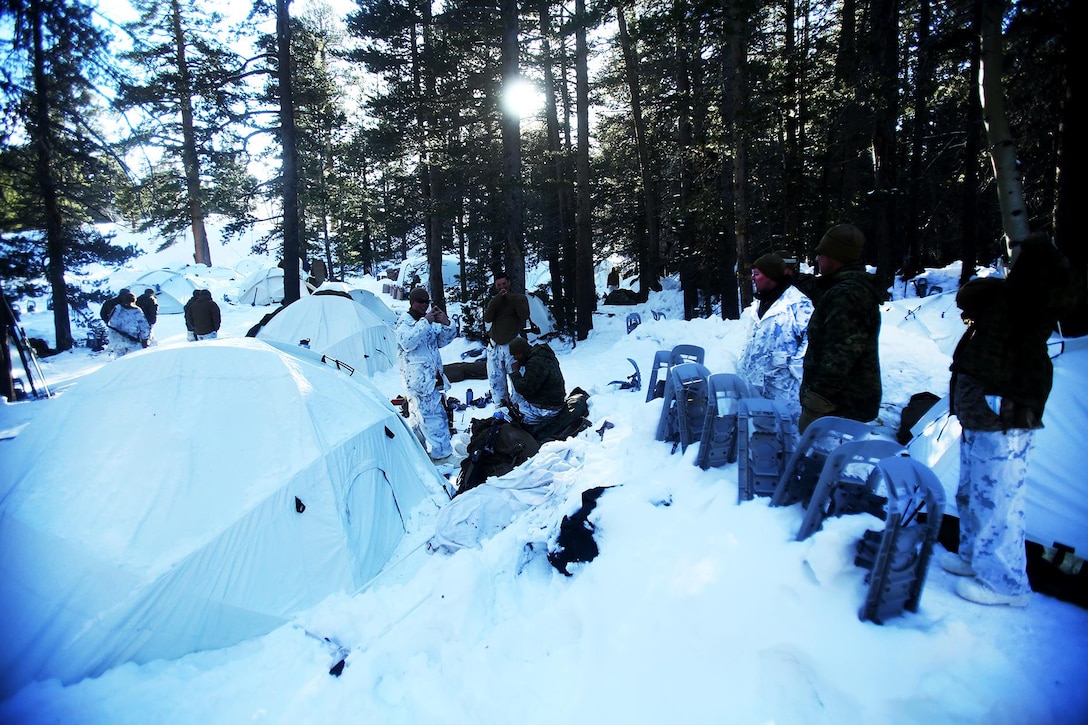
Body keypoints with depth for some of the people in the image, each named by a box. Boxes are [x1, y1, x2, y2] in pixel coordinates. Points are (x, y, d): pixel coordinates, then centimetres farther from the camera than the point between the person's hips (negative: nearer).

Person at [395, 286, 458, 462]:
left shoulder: (430, 321, 16)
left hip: (432, 377, 8)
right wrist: (425, 322, -26)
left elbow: (443, 341, 12)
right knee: (434, 415, -10)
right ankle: (442, 454, -6)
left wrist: (446, 324, -6)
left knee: (418, 415, 18)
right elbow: (407, 342, -26)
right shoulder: (404, 321, -7)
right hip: (417, 379, -8)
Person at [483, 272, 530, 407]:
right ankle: (500, 404, 14)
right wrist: (497, 299, -8)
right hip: (495, 346, 4)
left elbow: (525, 316, -13)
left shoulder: (519, 298, 6)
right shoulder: (493, 301, 15)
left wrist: (512, 298, -12)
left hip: (513, 344, -4)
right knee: (495, 378, 5)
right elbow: (487, 319, -3)